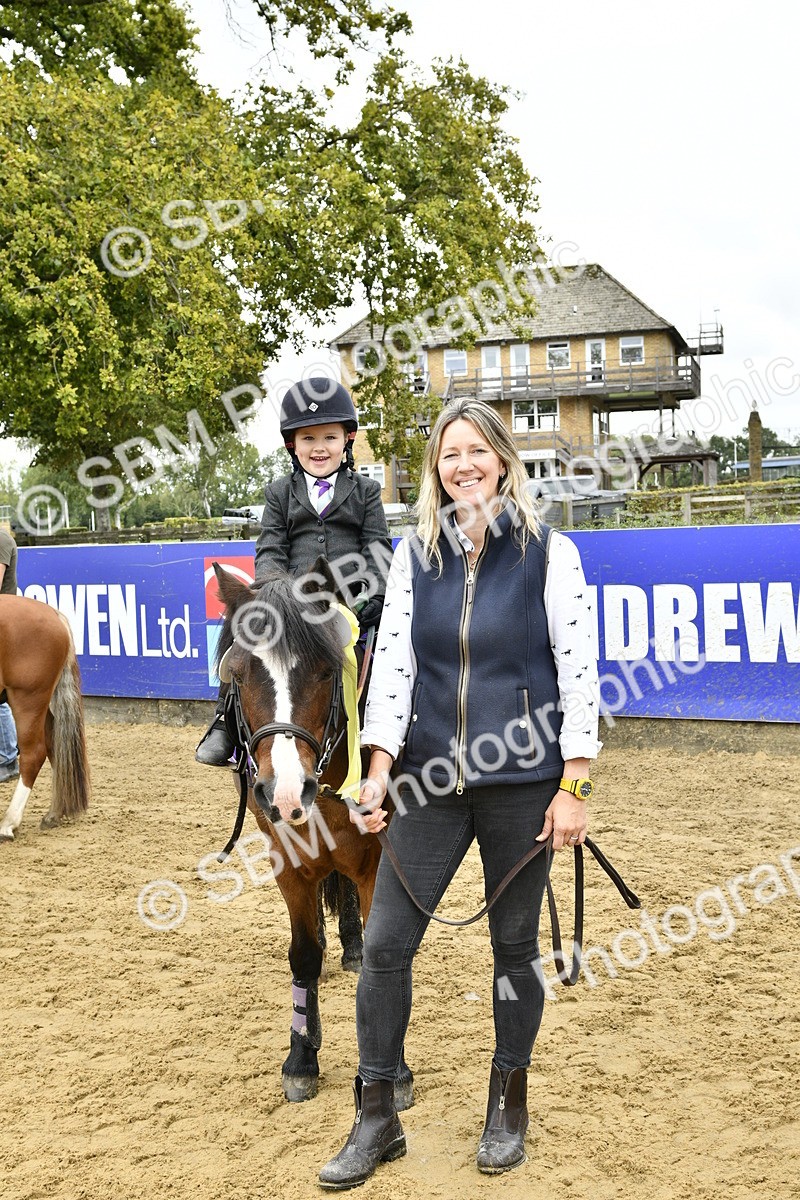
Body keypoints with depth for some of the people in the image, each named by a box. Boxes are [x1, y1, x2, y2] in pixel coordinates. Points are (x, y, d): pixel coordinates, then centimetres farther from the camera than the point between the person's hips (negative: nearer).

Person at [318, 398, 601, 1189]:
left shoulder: (549, 553, -4)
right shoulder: (414, 556, 4)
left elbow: (579, 671, -6)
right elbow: (392, 661, 3)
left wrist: (573, 787, -9)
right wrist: (380, 765, -7)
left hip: (522, 781, -2)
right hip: (433, 779, 3)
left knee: (514, 946, 11)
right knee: (385, 943, 0)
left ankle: (508, 1107, 30)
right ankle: (376, 1117, 16)